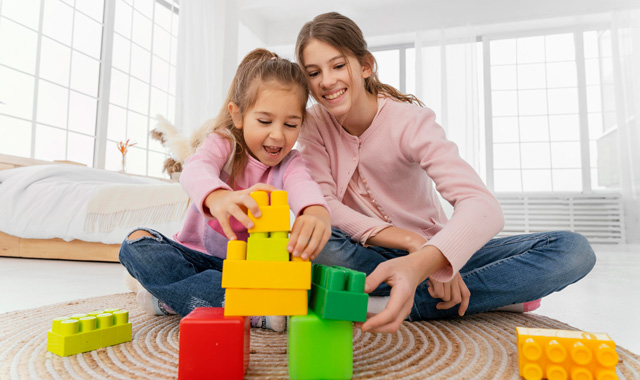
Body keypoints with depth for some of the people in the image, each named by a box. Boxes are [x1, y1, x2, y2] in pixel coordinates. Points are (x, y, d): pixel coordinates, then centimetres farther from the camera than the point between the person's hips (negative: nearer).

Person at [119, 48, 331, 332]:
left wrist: (317, 214, -59)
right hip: (196, 255, 1)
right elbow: (196, 170, -34)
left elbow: (304, 186, -31)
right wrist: (218, 197, -61)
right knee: (137, 243, -26)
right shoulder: (223, 143, -10)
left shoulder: (290, 163, -6)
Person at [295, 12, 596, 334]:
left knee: (572, 250, -18)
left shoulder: (410, 120, -14)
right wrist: (410, 240, -29)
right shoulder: (315, 123, -5)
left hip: (427, 252, 0)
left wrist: (420, 262, -49)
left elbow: (483, 205, -28)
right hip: (366, 257, 1)